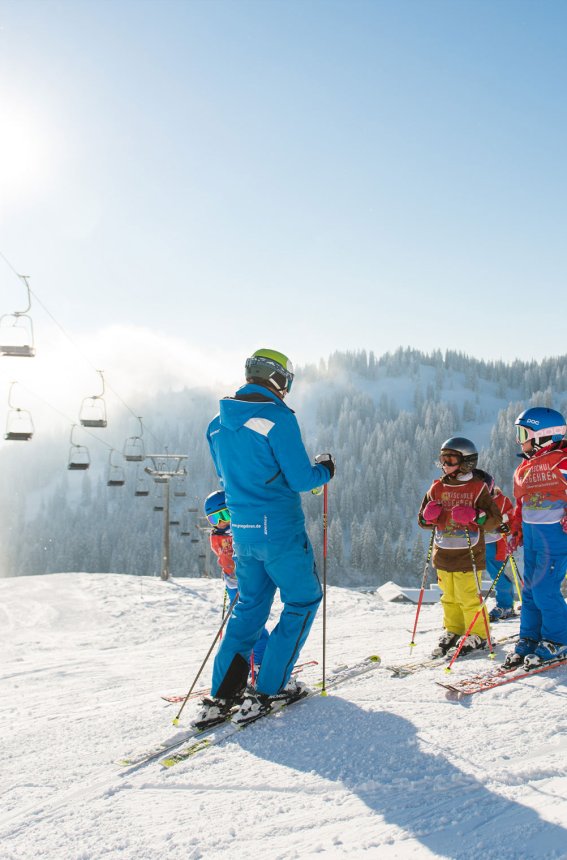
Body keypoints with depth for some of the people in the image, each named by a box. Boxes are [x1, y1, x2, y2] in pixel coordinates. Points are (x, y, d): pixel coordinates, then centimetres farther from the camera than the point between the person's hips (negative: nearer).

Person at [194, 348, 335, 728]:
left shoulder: (217, 425, 8)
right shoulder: (277, 418, -15)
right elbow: (301, 479, -15)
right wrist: (324, 470, 4)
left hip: (242, 531, 7)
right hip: (280, 529, -7)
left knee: (251, 605, 18)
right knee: (303, 599, 11)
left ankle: (221, 695, 12)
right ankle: (268, 689, 8)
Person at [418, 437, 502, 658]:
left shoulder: (477, 488, -5)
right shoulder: (437, 488, 8)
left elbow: (495, 520, -8)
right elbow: (423, 520, 15)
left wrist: (475, 516, -24)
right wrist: (428, 516, -8)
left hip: (468, 555, -5)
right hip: (444, 554, 5)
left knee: (469, 598, -3)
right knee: (449, 597, 15)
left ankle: (477, 635, 13)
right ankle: (452, 631, 30)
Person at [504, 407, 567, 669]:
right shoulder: (524, 467, 12)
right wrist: (516, 531, 15)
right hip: (531, 533, 8)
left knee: (545, 589, -8)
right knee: (530, 589, 11)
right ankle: (529, 639, 21)